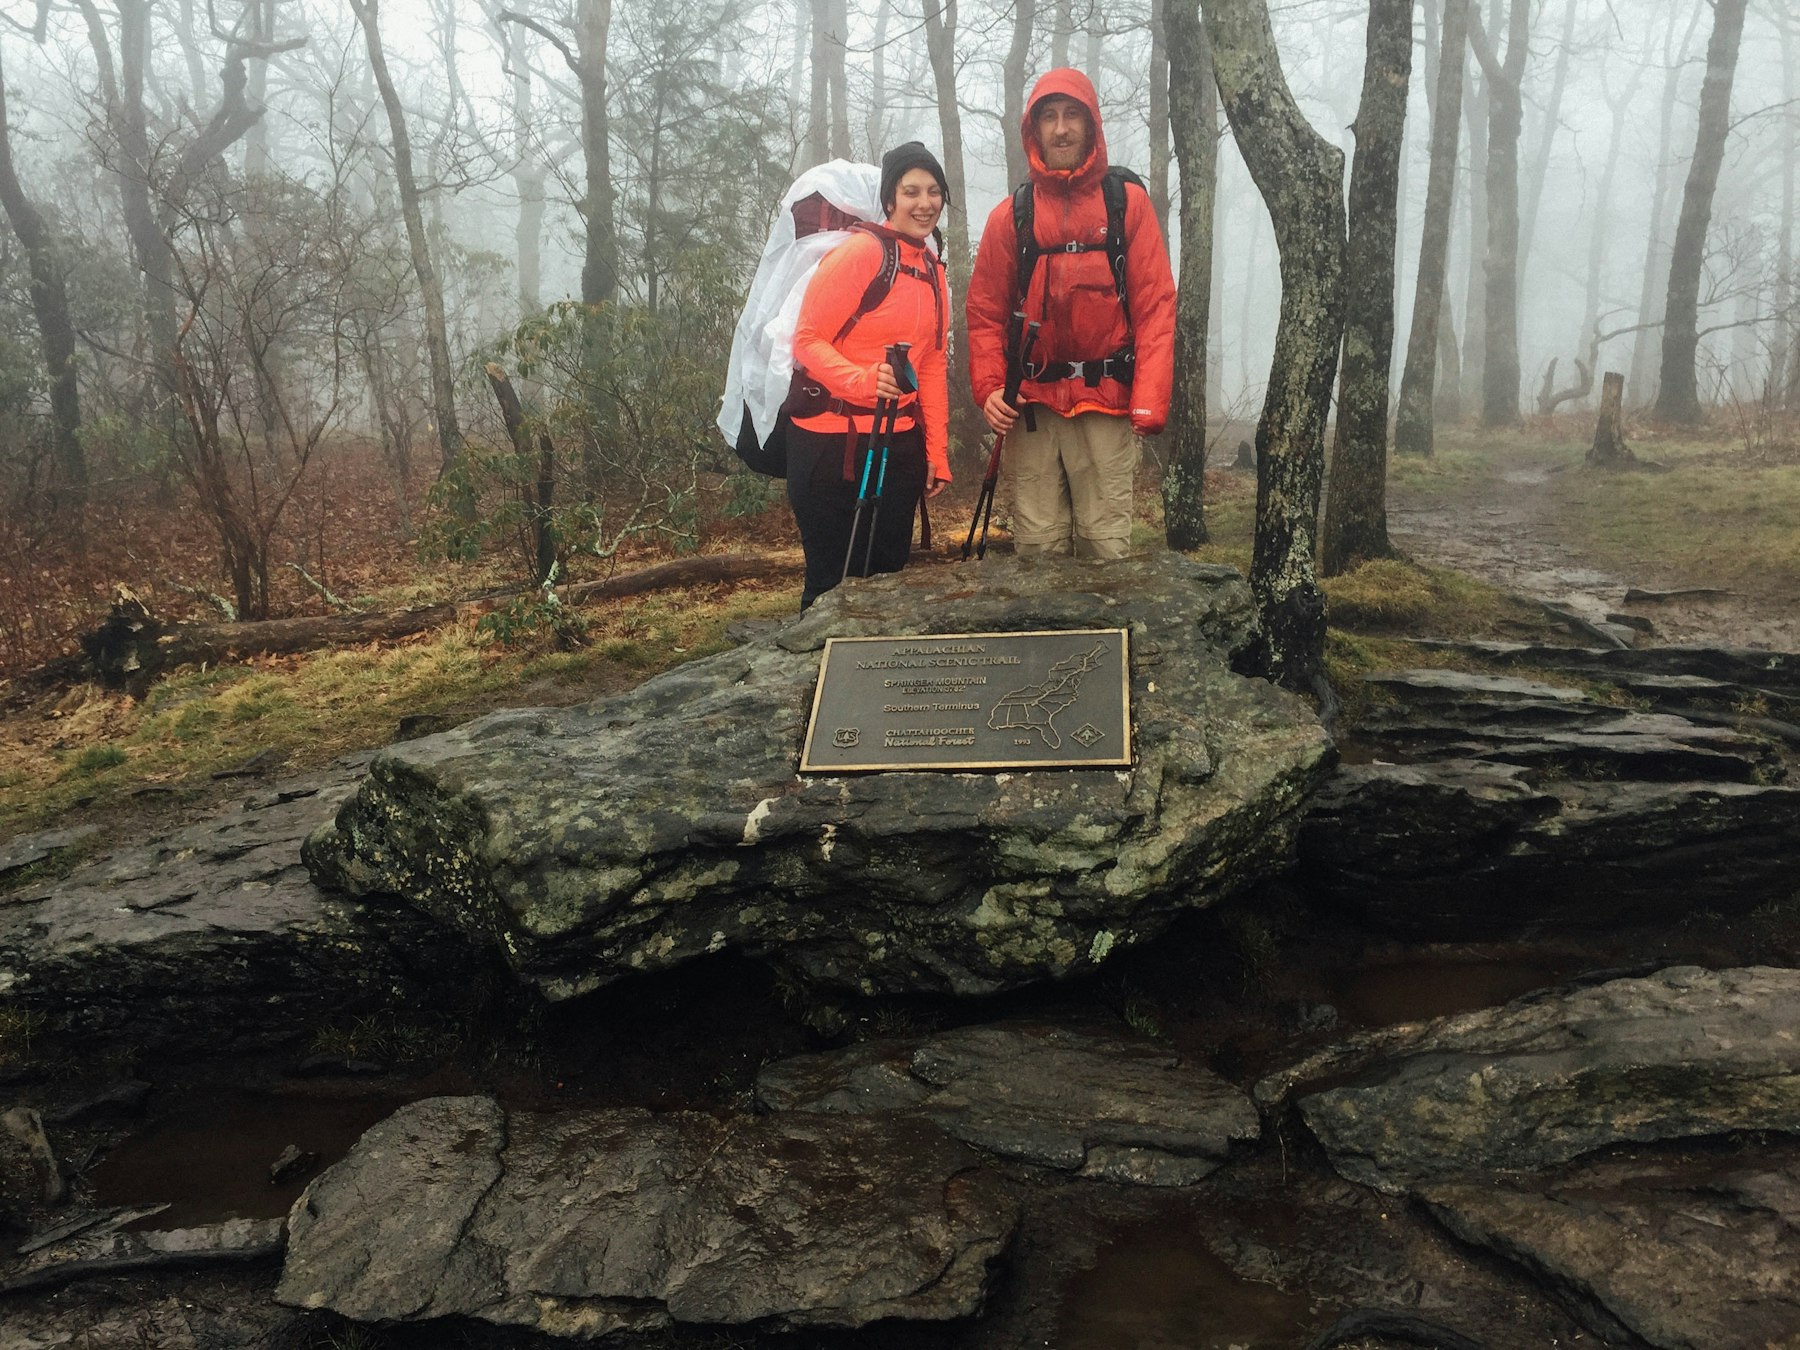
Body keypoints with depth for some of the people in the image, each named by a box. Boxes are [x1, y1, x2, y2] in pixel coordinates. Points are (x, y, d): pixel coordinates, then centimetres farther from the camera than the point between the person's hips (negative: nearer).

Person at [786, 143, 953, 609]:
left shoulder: (933, 270, 13)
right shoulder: (862, 251, -11)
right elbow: (807, 340, -13)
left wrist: (937, 453, 12)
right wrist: (863, 379, -31)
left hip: (899, 446, 7)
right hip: (832, 441, -7)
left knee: (888, 575, 11)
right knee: (834, 584, -1)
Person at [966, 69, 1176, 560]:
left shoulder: (1128, 202, 6)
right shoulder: (1012, 214, 10)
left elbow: (1155, 306, 0)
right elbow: (986, 311, 10)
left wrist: (1150, 400, -11)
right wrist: (989, 387, -6)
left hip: (1106, 406, -1)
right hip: (1032, 405, 2)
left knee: (1106, 547, -4)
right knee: (1037, 548, 1)